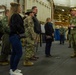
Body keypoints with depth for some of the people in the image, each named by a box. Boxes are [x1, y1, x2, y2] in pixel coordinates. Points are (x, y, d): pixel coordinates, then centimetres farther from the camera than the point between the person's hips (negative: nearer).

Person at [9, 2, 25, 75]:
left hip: (13, 36, 10)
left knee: (14, 53, 13)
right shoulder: (16, 16, -14)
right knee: (19, 53, -7)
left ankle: (12, 69, 20)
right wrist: (22, 31, -10)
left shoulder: (12, 16, 16)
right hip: (15, 36, -10)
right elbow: (17, 26, -24)